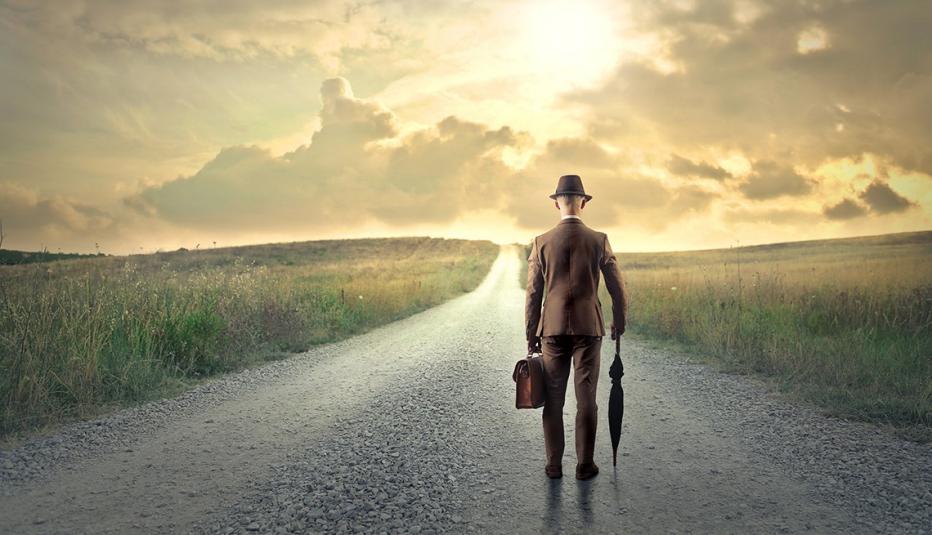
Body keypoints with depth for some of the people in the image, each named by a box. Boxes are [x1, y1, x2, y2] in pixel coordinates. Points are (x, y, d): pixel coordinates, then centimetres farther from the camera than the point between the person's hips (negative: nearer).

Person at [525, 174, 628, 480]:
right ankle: (584, 465, 9)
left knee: (553, 400, 8)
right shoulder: (599, 240, -2)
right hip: (589, 328, 0)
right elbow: (617, 289, 0)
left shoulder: (541, 243, -2)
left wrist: (531, 337, 6)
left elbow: (533, 294, -1)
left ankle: (554, 465, 13)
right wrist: (620, 323, 16)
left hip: (553, 329, 1)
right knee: (586, 398, 5)